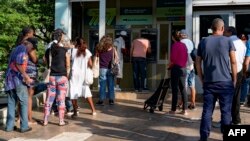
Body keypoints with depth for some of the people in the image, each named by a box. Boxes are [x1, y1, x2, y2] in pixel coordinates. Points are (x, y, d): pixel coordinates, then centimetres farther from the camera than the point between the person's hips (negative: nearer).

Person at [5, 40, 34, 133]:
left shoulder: (15, 49, 22)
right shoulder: (23, 48, -4)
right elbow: (18, 63, -17)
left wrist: (25, 76, 23)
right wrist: (26, 76, -15)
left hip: (10, 78, 8)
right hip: (18, 78, -8)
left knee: (11, 102, 9)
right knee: (24, 102, -3)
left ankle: (9, 126, 9)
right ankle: (24, 126, -3)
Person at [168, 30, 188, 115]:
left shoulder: (175, 45, -11)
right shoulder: (184, 45, 10)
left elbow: (173, 59, -15)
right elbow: (186, 58, 11)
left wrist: (169, 66, 1)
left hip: (176, 68, -7)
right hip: (183, 68, 7)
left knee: (175, 89, -1)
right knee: (183, 89, 9)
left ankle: (173, 110, 4)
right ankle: (185, 110, 10)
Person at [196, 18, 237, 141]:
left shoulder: (203, 42, 7)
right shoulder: (227, 41, 0)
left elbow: (198, 63, 7)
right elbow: (233, 62, -1)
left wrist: (202, 80, 14)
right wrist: (234, 80, 6)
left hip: (208, 83, 2)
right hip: (225, 82, -2)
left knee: (207, 111, 7)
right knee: (226, 111, 5)